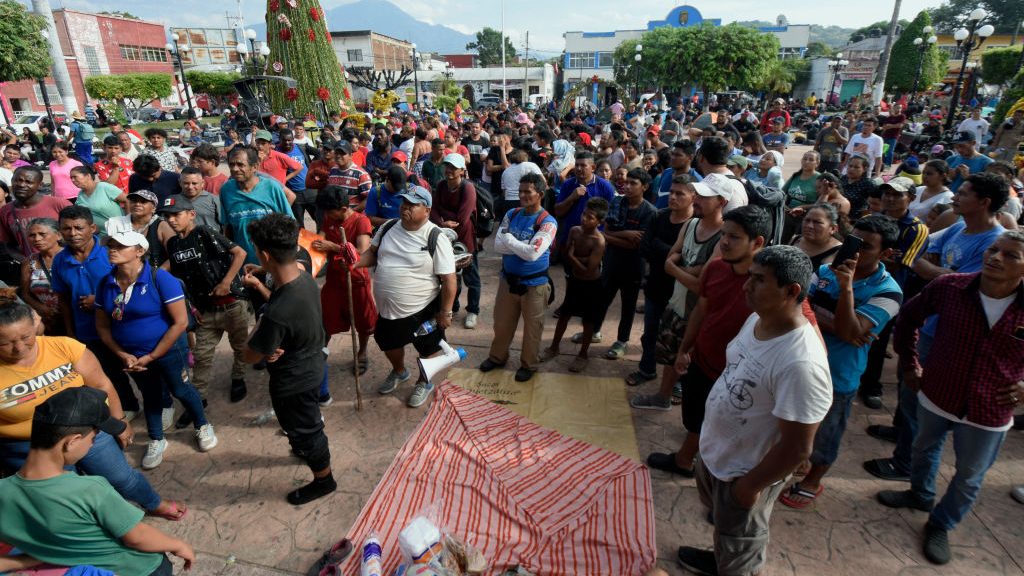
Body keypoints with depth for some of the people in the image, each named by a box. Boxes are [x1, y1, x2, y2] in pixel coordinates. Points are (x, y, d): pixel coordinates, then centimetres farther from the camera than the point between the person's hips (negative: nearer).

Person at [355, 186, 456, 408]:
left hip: (422, 309, -5)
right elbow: (373, 253, 11)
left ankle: (424, 383, 44)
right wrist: (356, 262, -10)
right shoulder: (388, 228, -2)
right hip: (387, 307, 6)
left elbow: (449, 279, -17)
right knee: (389, 343, 26)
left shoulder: (436, 238, -20)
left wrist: (445, 312, -16)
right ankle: (399, 372, 56)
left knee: (428, 349, 15)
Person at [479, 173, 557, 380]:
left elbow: (532, 254, -26)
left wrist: (509, 239, -15)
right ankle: (497, 356, 42)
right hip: (508, 279, 5)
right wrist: (524, 245, -19)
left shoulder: (547, 222, -17)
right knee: (502, 322, 20)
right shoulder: (511, 214, 0)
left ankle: (528, 365, 33)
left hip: (534, 284, -5)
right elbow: (497, 245, -8)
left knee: (532, 327, 12)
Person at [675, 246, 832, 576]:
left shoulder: (801, 364, -36)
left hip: (744, 472, -8)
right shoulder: (756, 319, -9)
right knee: (723, 524, 35)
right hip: (713, 452, 8)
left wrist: (751, 485, -16)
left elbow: (797, 447, -28)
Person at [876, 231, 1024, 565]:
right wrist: (909, 364, 1)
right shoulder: (949, 287, -16)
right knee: (924, 449, 26)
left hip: (989, 415, -1)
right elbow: (910, 315, 2)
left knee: (969, 478, 19)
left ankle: (941, 525, 44)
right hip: (935, 397, 1)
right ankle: (920, 495, 55)